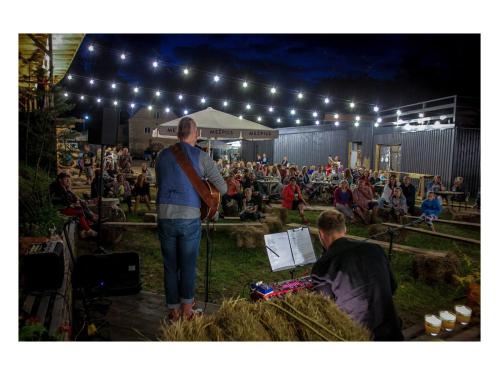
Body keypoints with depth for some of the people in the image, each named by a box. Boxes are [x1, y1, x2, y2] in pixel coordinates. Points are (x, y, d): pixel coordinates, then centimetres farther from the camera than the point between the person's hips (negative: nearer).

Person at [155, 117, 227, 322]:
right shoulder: (201, 156, -2)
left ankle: (173, 310, 23)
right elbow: (223, 188, -2)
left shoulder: (162, 155, 8)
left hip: (165, 217, 3)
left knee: (170, 266, 13)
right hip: (190, 217, -3)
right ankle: (186, 310, 22)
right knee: (188, 265, 12)